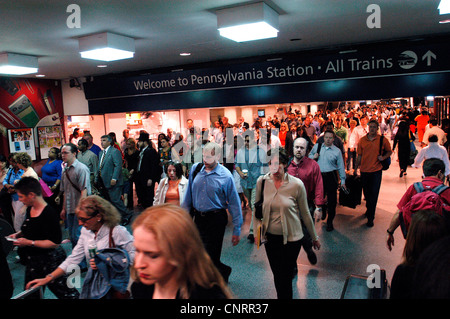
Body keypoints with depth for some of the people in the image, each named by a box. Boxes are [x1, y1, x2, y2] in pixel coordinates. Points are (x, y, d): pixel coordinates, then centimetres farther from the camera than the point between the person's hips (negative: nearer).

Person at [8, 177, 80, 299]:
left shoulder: (49, 214, -26)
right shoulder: (30, 209, 4)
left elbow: (55, 243, -27)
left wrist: (29, 243, -24)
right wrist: (18, 234, 5)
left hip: (50, 261, -9)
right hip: (32, 261, 10)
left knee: (65, 293, 4)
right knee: (31, 293, 23)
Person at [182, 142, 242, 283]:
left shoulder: (226, 176, -11)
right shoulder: (195, 169, 0)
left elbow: (234, 204, -6)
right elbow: (189, 196, 9)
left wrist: (236, 230, -5)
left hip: (216, 219, -5)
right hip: (198, 217, 5)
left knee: (210, 257, -2)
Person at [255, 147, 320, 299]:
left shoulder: (296, 184, -14)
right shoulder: (261, 181, -8)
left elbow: (305, 213, -2)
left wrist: (315, 238, 7)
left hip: (291, 238, -3)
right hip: (270, 237, 3)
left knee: (285, 277, 3)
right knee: (276, 274, 16)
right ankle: (280, 295, 41)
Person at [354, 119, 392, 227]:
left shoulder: (383, 140, -4)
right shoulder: (362, 140, 2)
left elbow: (389, 152, 9)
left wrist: (383, 157, -11)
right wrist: (356, 168, 7)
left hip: (376, 170, -3)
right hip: (364, 170, 3)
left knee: (374, 194, -2)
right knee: (366, 193, 17)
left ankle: (370, 217, 6)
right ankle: (369, 209, 42)